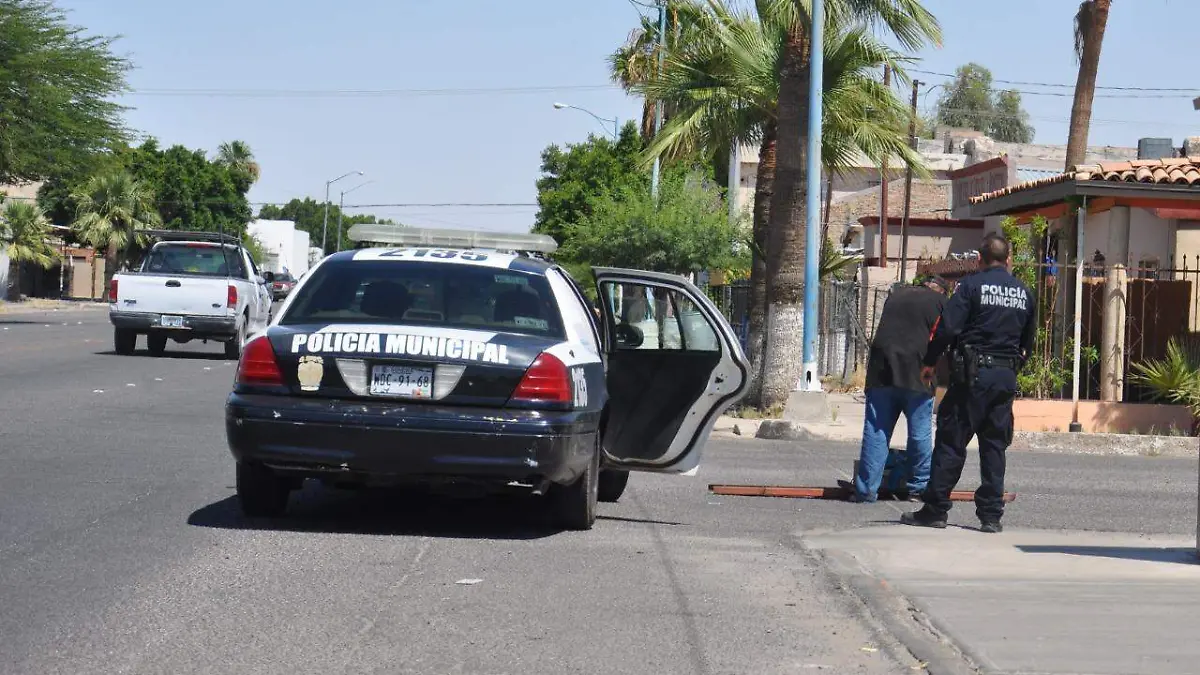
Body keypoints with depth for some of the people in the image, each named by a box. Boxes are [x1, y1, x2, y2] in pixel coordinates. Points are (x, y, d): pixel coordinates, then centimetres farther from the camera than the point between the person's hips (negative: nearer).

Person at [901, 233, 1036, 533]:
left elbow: (947, 328, -12)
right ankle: (991, 514, 8)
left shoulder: (971, 285, -5)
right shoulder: (1024, 293, 13)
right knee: (995, 446, 10)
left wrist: (929, 362, -2)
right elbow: (1027, 342, 18)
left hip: (973, 373, -5)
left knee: (951, 441, -1)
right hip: (1007, 376, 5)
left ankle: (935, 509, 0)